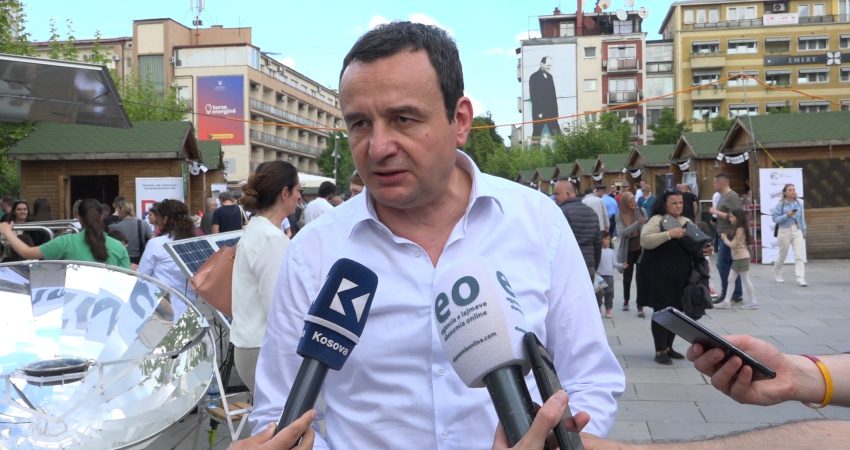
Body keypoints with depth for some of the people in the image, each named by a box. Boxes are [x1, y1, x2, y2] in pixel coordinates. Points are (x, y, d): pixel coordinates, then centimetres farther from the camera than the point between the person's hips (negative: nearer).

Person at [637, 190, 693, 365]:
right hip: (659, 275, -7)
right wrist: (669, 234, -27)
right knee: (662, 311, -4)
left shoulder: (687, 222, 15)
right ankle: (660, 351, 3)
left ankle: (668, 347, 25)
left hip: (681, 275, 7)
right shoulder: (657, 220, -7)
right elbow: (645, 240, -21)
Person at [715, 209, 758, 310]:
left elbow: (733, 245, -18)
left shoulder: (739, 230, -16)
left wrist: (725, 239, -5)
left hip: (742, 258, -10)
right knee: (730, 280, 8)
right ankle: (727, 302, 9)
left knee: (745, 280, -2)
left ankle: (753, 302, 6)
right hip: (736, 258, 10)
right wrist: (727, 238, 3)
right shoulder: (738, 229, 13)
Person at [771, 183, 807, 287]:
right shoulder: (781, 204, -7)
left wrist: (804, 231, 14)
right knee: (782, 255, 12)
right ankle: (777, 274, 35)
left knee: (800, 255, -9)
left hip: (797, 231, 3)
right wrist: (787, 215, -23)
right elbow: (776, 219, -10)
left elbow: (802, 218, 11)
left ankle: (801, 278, -10)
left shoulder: (799, 203, 3)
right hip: (785, 231, -3)